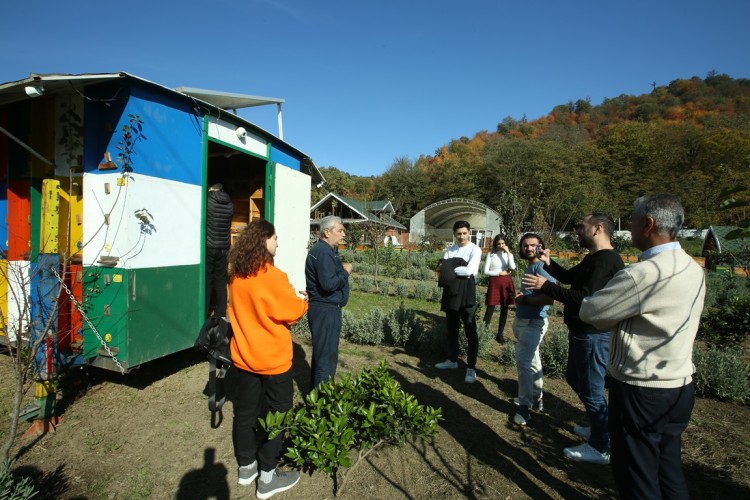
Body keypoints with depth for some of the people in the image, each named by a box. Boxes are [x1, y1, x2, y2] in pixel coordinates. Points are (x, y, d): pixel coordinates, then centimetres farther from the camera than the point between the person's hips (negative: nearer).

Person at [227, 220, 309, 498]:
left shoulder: (235, 277, -1)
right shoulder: (273, 277, -23)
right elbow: (293, 312, -15)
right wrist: (303, 302, 6)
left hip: (244, 357, 7)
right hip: (273, 359, -7)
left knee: (245, 411, 18)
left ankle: (246, 467, 35)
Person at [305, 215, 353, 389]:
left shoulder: (325, 250, 13)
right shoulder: (323, 252, -20)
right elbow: (329, 284, -28)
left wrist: (341, 269, -2)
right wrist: (345, 272, -14)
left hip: (324, 308, 11)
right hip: (325, 309, -11)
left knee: (321, 353, 21)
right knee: (327, 356, -1)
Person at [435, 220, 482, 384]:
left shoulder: (475, 250, -6)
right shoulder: (449, 250, 7)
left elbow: (469, 270, -19)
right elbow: (443, 271, -5)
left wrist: (451, 269, -10)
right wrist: (460, 271, -16)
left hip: (466, 294, -5)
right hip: (451, 293, 5)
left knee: (470, 332, 2)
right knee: (452, 329, 17)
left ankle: (471, 368, 11)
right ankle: (452, 360, 33)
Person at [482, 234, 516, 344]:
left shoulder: (508, 254, 7)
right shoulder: (491, 254, 0)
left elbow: (513, 267, -12)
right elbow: (486, 271, -3)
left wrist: (508, 252, -11)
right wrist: (500, 273, -8)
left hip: (507, 282, 3)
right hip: (495, 282, -3)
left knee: (504, 309, 8)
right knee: (490, 308, -7)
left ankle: (500, 334, 19)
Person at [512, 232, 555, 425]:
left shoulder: (542, 268, -19)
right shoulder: (529, 267, 12)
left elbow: (549, 298, -31)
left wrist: (524, 299, -19)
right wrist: (520, 298, 3)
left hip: (533, 322, -10)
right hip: (522, 320, 10)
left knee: (523, 362, -9)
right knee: (532, 360, 18)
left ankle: (525, 405, 5)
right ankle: (536, 398, 32)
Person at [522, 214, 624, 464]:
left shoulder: (606, 260, -22)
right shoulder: (594, 258, 11)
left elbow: (585, 297, -30)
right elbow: (570, 276, 24)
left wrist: (545, 286, -28)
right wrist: (549, 265, 7)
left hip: (593, 335, -11)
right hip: (582, 332, 11)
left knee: (591, 389, 3)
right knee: (574, 378, 23)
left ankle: (601, 448, 20)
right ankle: (597, 427, 42)